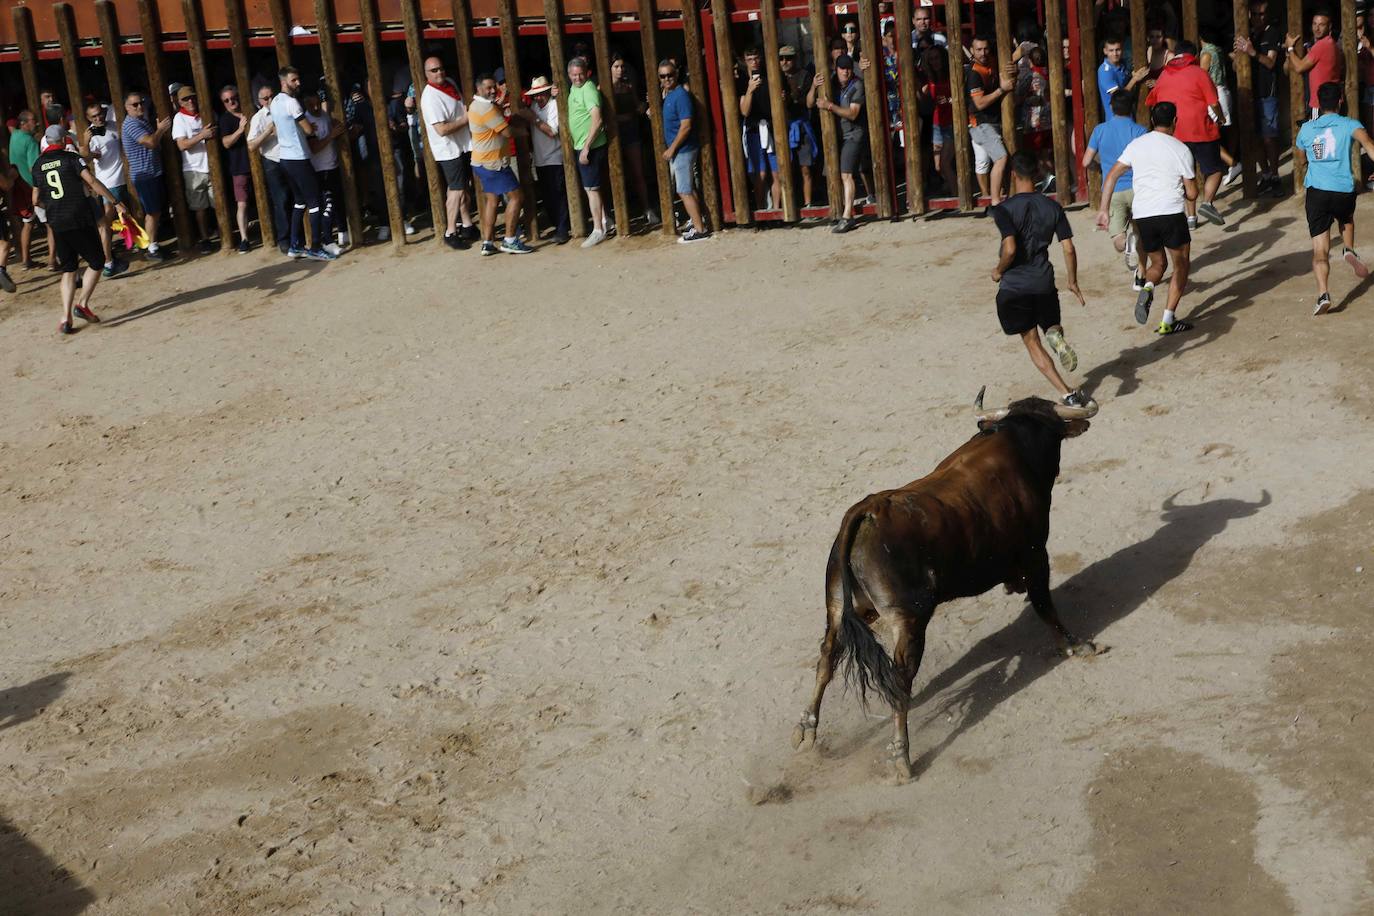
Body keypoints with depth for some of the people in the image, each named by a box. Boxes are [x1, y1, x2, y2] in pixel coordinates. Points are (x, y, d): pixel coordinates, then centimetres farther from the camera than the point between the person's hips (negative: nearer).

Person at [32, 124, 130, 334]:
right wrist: (116, 202, -14)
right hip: (80, 219, -5)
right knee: (96, 262, 9)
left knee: (68, 269, 11)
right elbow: (92, 181, -16)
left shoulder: (39, 165, 11)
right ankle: (82, 305, -5)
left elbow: (36, 200, 14)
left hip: (57, 223, 5)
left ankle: (66, 317, 0)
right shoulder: (71, 158, -3)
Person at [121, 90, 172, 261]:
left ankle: (152, 245, 20)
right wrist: (161, 129, -9)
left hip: (154, 173, 10)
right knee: (153, 212, -7)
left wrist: (159, 129, 3)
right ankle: (152, 249, -1)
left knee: (156, 211, 13)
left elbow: (154, 142, 18)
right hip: (144, 175, -10)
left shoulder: (142, 121, 17)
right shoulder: (131, 124, -15)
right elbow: (151, 142, -24)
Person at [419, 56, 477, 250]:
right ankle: (450, 232, 0)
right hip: (449, 150, -9)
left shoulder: (450, 83, 6)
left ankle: (467, 226, 27)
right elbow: (442, 129, -27)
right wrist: (465, 119, -19)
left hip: (463, 145, 9)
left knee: (463, 187, 16)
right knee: (457, 190, -7)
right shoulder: (430, 97, -21)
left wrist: (470, 109, 7)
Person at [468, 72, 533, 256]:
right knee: (515, 196, -4)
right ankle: (510, 241, -4)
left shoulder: (478, 105, 13)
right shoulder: (486, 108, -20)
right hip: (493, 163, -10)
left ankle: (487, 243, 11)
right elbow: (507, 132, -20)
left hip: (483, 162, 10)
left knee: (491, 200, 12)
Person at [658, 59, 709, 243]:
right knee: (687, 189, 15)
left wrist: (671, 149, -18)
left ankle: (699, 230, -4)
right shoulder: (668, 95, 12)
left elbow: (686, 126, -21)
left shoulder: (681, 95, -16)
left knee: (685, 191, -7)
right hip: (676, 151, 9)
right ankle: (697, 223, 22)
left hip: (682, 150, -9)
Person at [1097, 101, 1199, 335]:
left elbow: (1111, 177, 5)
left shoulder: (1136, 145, 9)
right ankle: (1168, 320, 4)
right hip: (1171, 213, -3)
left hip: (1142, 216, 3)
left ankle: (1147, 288, -12)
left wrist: (1104, 210, 8)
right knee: (1181, 264, 13)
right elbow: (1192, 194, 2)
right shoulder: (1180, 149, 0)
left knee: (1157, 263, 23)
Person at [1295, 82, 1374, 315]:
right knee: (1346, 219, 36)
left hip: (1316, 191, 1)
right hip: (1344, 190, 0)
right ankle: (1348, 250, 10)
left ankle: (1323, 294, -20)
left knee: (1320, 249, -2)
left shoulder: (1306, 129, 12)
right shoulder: (1349, 125, 5)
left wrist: (1295, 146, 49)